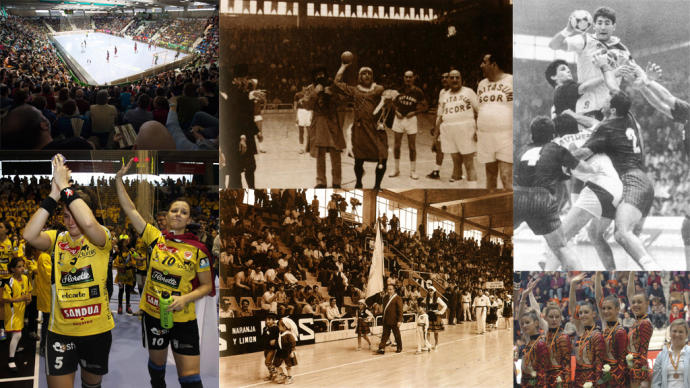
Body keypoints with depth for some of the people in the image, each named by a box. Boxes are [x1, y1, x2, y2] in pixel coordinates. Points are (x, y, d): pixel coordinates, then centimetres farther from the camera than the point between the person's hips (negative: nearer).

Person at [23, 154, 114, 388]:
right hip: (60, 331, 1)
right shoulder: (57, 239, 1)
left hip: (97, 328, -1)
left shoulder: (101, 238, -7)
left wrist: (65, 186, -25)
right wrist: (54, 195, -23)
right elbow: (29, 236, -20)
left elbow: (88, 223, -32)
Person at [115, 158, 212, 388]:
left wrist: (184, 299, -18)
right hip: (152, 314, 3)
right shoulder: (155, 238, -1)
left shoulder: (197, 250, -7)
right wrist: (119, 179, -9)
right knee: (156, 362, 22)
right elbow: (130, 210, -2)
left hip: (183, 319, -3)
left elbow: (206, 286, -1)